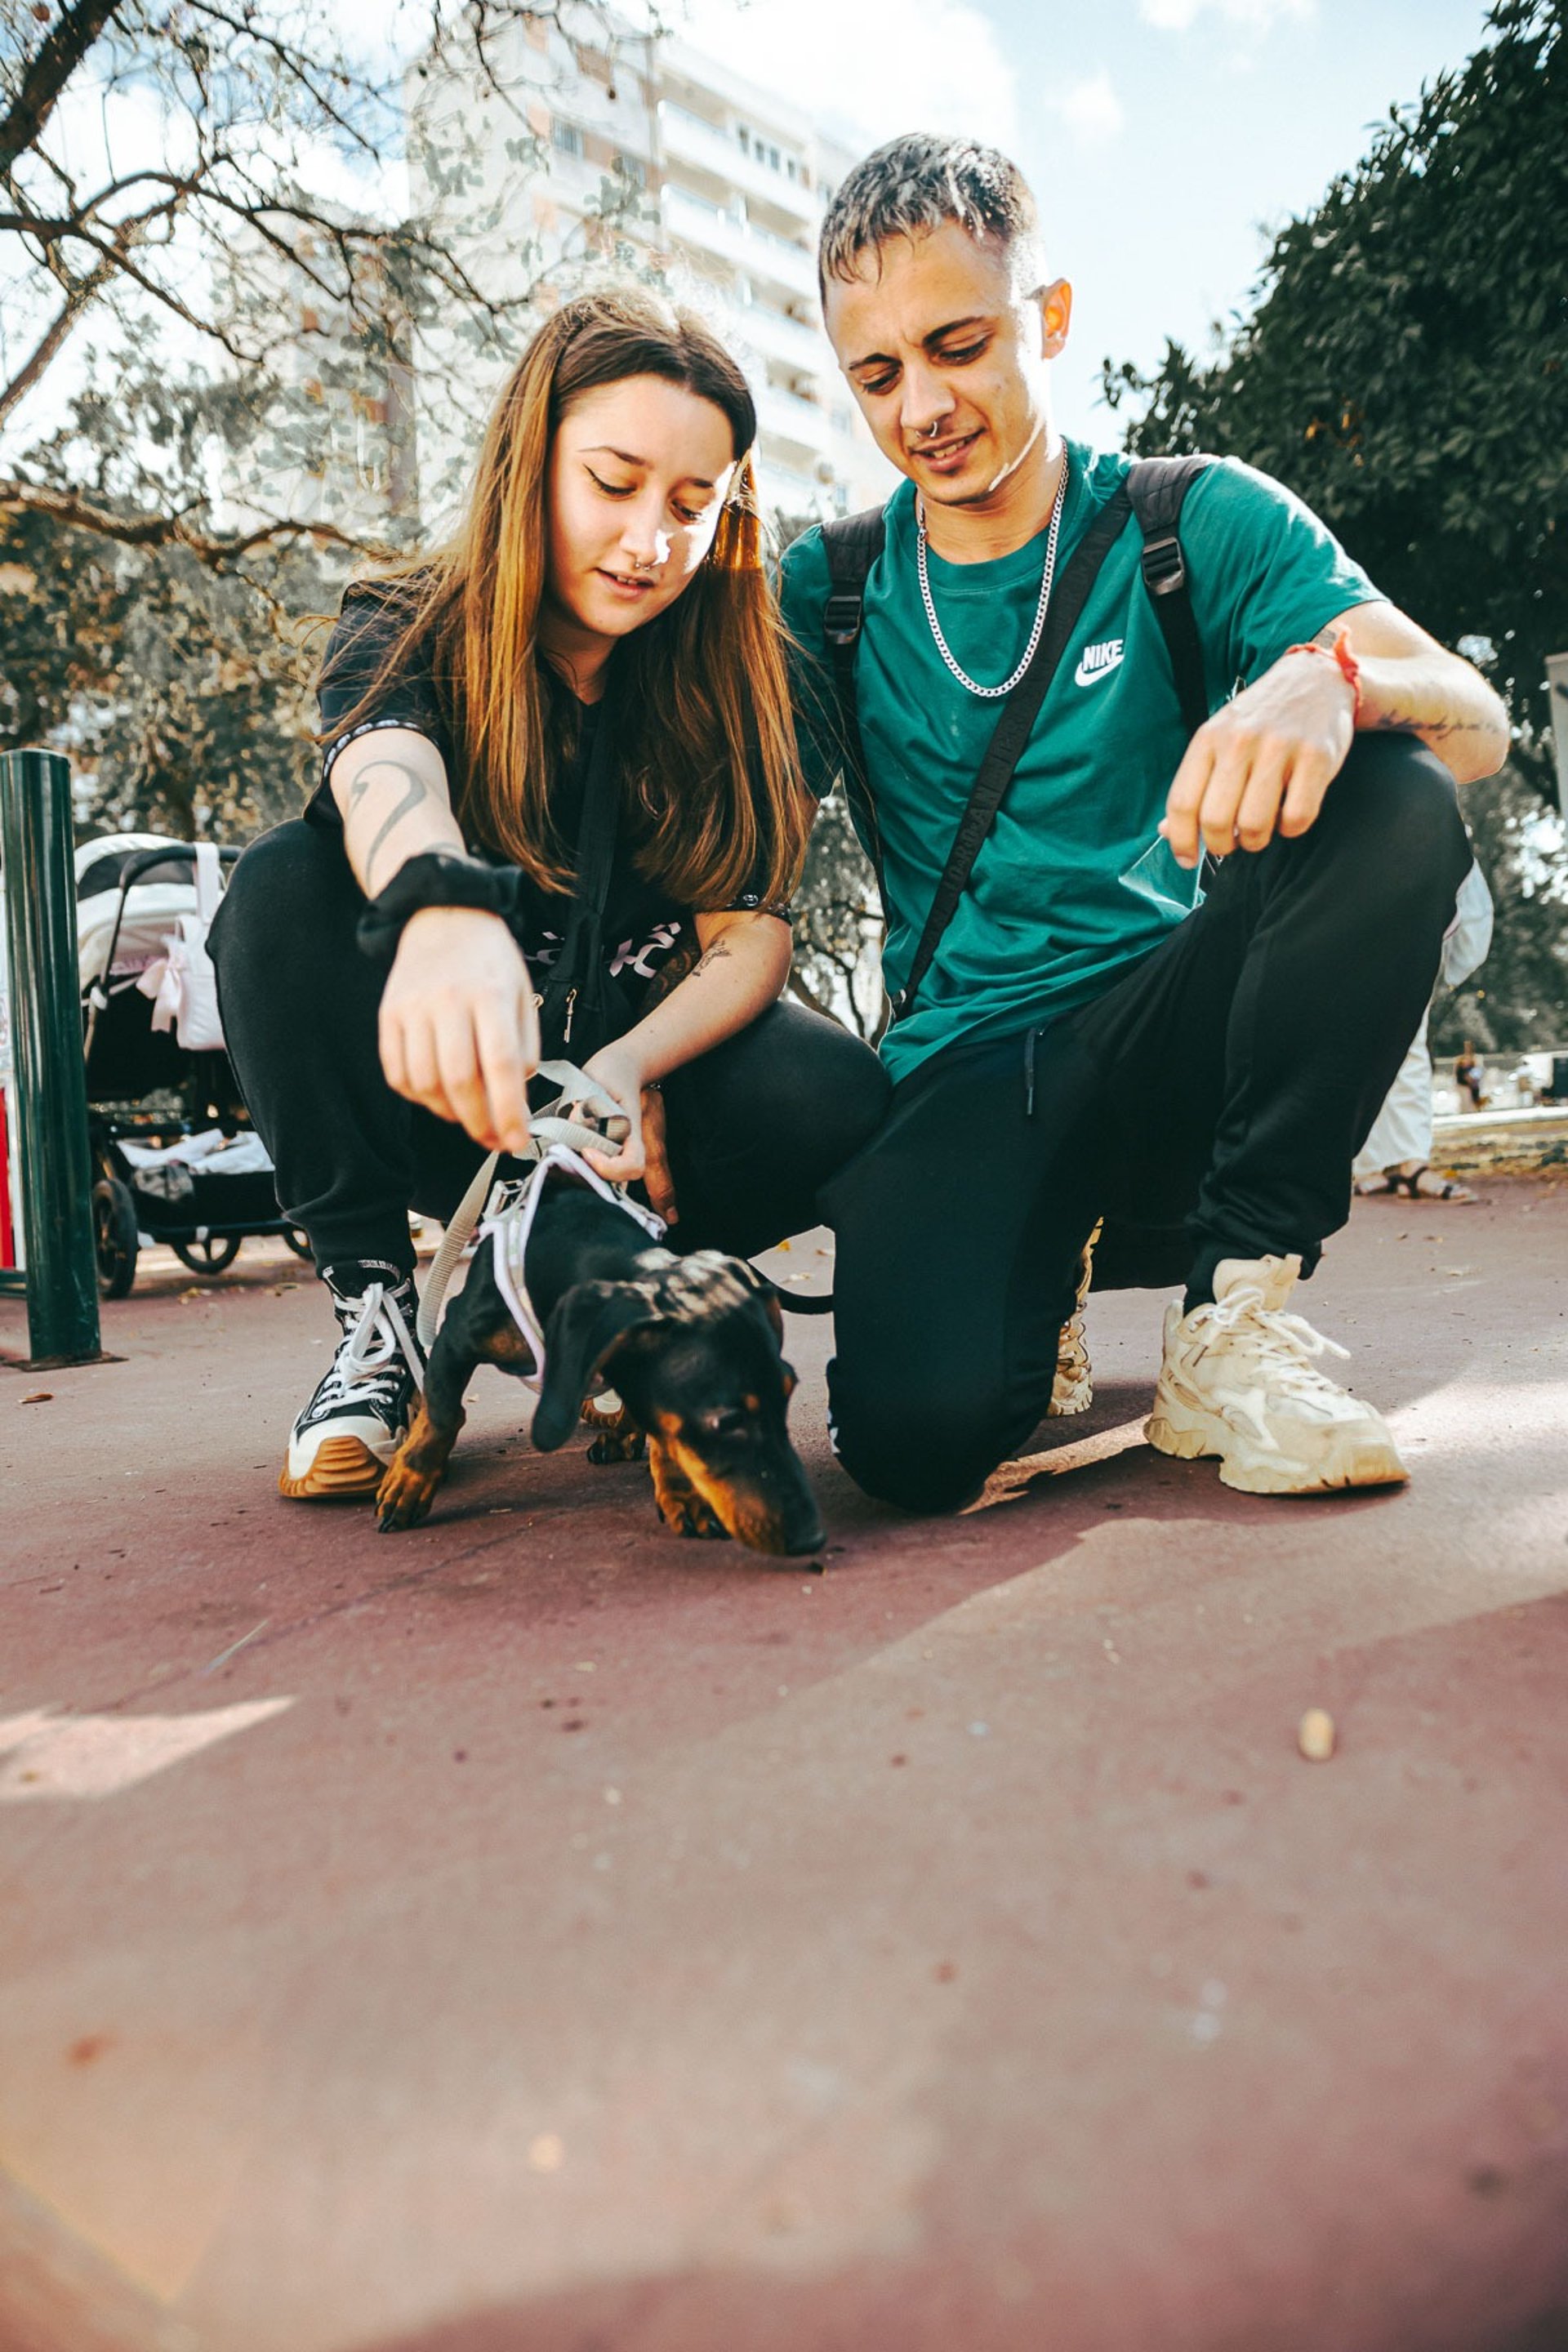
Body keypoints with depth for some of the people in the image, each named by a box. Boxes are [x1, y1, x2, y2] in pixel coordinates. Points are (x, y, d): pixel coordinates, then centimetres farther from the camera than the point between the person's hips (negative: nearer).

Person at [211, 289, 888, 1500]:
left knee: (838, 1094, -30)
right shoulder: (407, 636, -7)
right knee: (286, 885, -28)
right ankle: (375, 1315, -19)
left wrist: (629, 1066, -30)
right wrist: (441, 905, -57)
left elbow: (753, 934, -10)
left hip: (644, 1075, 1)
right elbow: (386, 779, -33)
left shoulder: (728, 678, -2)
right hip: (450, 1089, -1)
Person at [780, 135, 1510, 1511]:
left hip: (1165, 1035, 1)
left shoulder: (1199, 527, 2)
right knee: (921, 1437, -29)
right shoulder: (830, 590, 7)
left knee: (1393, 804, -27)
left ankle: (1238, 1313, -17)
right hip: (965, 1073, 0)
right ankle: (1061, 1257, 8)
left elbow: (1477, 728, -10)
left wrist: (1333, 678, -34)